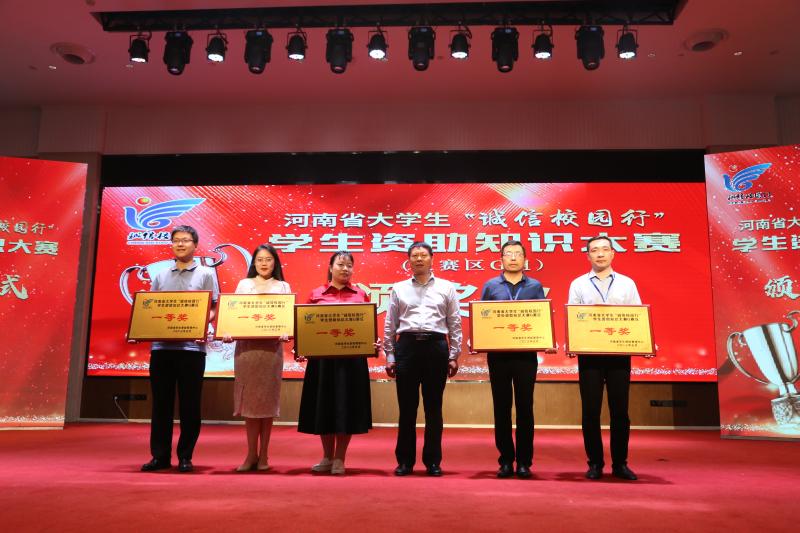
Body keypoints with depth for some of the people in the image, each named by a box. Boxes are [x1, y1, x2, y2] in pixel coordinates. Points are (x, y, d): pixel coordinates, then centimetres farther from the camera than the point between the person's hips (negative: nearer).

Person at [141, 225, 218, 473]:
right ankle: (160, 455, 15)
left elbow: (214, 308, 1)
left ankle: (185, 456, 12)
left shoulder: (206, 274, 7)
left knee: (190, 405, 2)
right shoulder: (160, 276, 17)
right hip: (161, 345, 3)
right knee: (161, 403, 6)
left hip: (192, 347, -3)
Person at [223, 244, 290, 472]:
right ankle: (252, 454, 9)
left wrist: (285, 333, -18)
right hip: (246, 346, 1)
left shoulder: (283, 287, 12)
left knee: (267, 400, 2)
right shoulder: (244, 284, 14)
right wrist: (227, 332, -12)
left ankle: (263, 455, 11)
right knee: (249, 400, 1)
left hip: (271, 347, -1)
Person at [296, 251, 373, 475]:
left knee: (347, 406, 3)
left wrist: (374, 342, -14)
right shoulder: (316, 294, 7)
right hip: (322, 356, 1)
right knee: (323, 405, 7)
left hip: (352, 358, 0)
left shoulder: (360, 294, 7)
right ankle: (327, 457, 23)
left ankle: (339, 459, 16)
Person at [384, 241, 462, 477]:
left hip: (436, 346, 0)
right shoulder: (399, 289, 10)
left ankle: (433, 461, 17)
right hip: (407, 346, 1)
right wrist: (390, 356, 5)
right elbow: (390, 325, 10)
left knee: (433, 407, 5)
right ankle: (405, 460, 16)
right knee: (407, 407, 4)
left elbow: (455, 324, 7)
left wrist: (454, 356, 2)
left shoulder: (446, 288, 9)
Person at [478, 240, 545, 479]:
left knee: (525, 408, 4)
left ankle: (524, 461, 13)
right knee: (501, 408, 5)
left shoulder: (535, 287, 9)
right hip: (498, 354, 0)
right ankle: (506, 460, 15)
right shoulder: (490, 286, 8)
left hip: (526, 354, 0)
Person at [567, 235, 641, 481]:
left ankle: (620, 463, 16)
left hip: (619, 353, 1)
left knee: (619, 410, 4)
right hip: (589, 354, -1)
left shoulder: (627, 284, 10)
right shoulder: (578, 284, 8)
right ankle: (595, 463, 14)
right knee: (590, 411, 2)